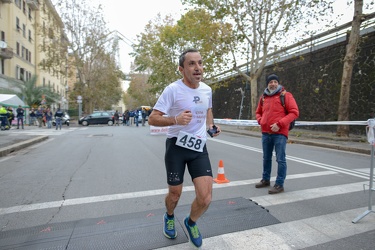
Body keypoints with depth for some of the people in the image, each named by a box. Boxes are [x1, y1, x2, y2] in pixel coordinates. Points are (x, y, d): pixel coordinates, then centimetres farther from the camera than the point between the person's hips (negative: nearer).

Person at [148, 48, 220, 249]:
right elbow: (152, 119, -14)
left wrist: (211, 125, 5)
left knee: (205, 198, -6)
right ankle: (169, 217, 50)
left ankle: (191, 222, 30)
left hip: (199, 147, 4)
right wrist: (175, 119, -32)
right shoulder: (173, 89, -14)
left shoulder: (207, 90, 4)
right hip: (176, 146, -3)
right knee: (175, 194, 12)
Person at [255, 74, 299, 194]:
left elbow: (294, 112, -10)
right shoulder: (263, 97, 11)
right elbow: (258, 112, 23)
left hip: (280, 133, -6)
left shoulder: (285, 95, -4)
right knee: (266, 158, 17)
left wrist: (279, 123, -18)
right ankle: (265, 180, 32)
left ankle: (279, 184, 10)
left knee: (280, 159, -1)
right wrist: (260, 121, 2)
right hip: (265, 133, 6)